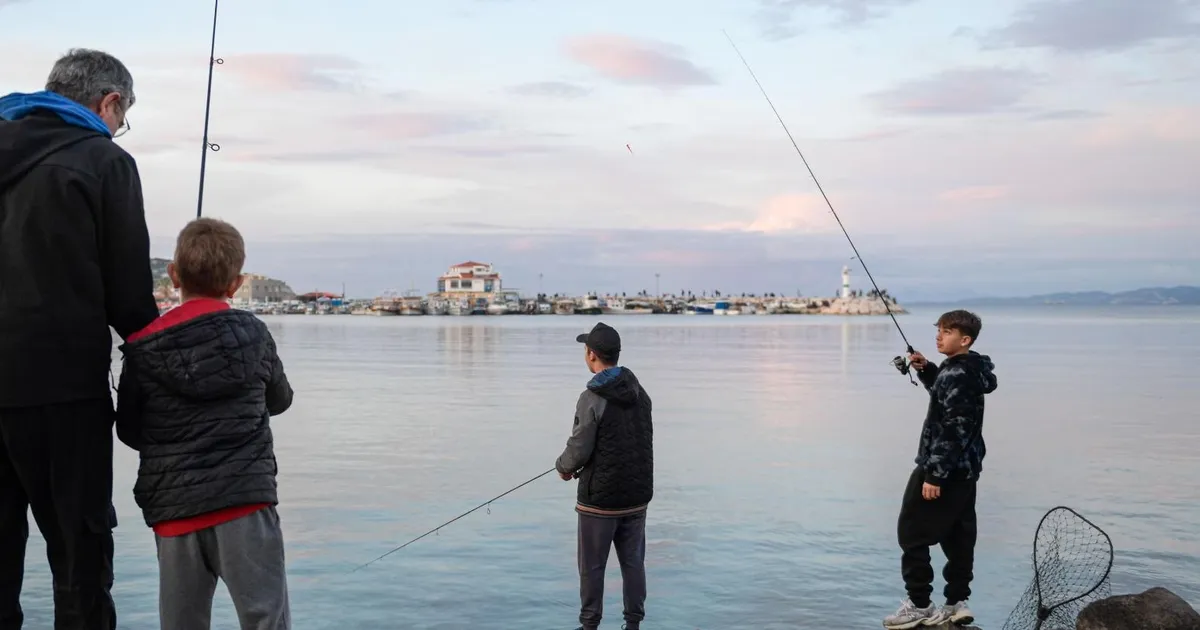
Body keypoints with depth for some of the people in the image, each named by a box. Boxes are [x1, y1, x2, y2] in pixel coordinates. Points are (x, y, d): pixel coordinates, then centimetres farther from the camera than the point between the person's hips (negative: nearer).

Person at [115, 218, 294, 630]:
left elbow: (129, 431, 6)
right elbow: (280, 399, 18)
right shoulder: (253, 334, 2)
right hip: (245, 502, -1)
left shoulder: (144, 348, 0)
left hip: (174, 508, 2)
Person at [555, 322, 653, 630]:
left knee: (592, 565, 6)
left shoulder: (593, 398, -18)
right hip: (637, 493, 6)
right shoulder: (639, 392, 4)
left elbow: (579, 450, -16)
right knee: (633, 561, 13)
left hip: (601, 497, -6)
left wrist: (563, 467, 6)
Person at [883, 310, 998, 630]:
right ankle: (957, 602, 19)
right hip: (965, 469, 10)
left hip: (946, 468, -10)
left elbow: (953, 429, -25)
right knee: (958, 536, 13)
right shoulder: (971, 370, 9)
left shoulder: (956, 374, -21)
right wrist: (926, 369, 10)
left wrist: (934, 474, -23)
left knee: (912, 533, -1)